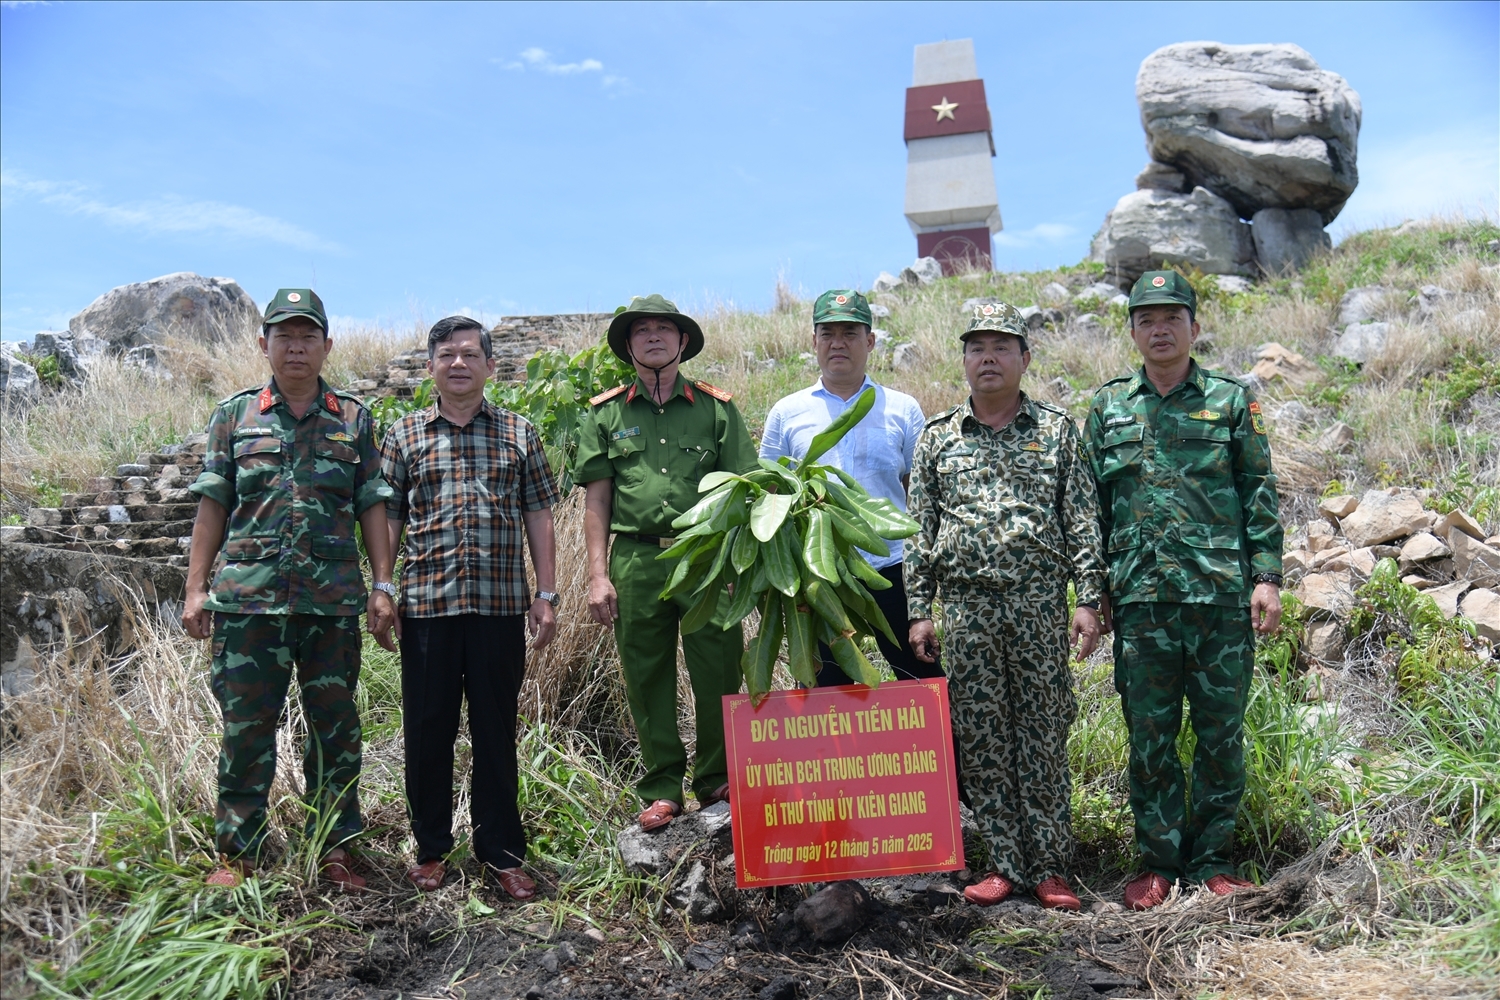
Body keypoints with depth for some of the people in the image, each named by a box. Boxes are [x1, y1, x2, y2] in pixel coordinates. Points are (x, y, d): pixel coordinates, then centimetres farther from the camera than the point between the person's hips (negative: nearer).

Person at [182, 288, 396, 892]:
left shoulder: (355, 419, 9)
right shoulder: (235, 414, 9)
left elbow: (372, 507, 7)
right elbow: (213, 503, 8)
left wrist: (382, 585, 1)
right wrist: (196, 587, 3)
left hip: (334, 598, 1)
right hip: (248, 594, 0)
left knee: (334, 725, 6)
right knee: (246, 726, 4)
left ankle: (333, 847, 19)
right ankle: (237, 852, 17)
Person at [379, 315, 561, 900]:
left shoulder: (518, 433, 8)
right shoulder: (405, 435, 8)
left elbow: (538, 517, 8)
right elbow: (386, 519, 9)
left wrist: (546, 595, 3)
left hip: (500, 605, 0)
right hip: (425, 605, 0)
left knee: (496, 731, 7)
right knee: (427, 730, 8)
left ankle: (501, 852, 20)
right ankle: (431, 849, 24)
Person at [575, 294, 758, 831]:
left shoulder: (716, 407, 9)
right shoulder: (605, 413, 11)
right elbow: (596, 499, 9)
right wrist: (598, 575, 1)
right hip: (636, 560, 1)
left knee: (720, 674, 0)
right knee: (647, 678, 5)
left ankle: (718, 780, 17)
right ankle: (661, 790, 17)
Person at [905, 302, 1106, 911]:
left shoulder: (1056, 430, 6)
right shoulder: (937, 438, 9)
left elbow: (1082, 523, 3)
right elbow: (921, 531, 9)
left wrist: (1088, 600, -5)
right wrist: (919, 610, 3)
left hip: (1040, 604, -1)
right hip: (966, 608, 2)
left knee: (1044, 737, 3)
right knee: (981, 739, 4)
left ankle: (1050, 867, 14)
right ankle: (1004, 863, 16)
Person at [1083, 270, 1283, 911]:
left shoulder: (1233, 401, 7)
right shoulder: (1107, 407, 10)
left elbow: (1260, 495, 6)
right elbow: (1091, 505, 9)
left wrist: (1266, 578, -3)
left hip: (1222, 592, 0)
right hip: (1140, 595, 1)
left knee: (1222, 732, 6)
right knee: (1149, 735, 5)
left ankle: (1212, 860, 21)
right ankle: (1158, 861, 19)